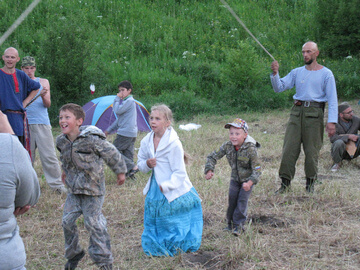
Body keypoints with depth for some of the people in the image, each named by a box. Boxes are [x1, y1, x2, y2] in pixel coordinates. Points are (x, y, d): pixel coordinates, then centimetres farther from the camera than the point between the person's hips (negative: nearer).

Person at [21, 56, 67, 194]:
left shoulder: (43, 82, 11)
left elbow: (48, 104, 5)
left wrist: (43, 96, -16)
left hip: (42, 123, 0)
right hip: (25, 124, 0)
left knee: (49, 155, -3)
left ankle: (57, 184, 2)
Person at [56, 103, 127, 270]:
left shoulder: (92, 139, -22)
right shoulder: (61, 141, -2)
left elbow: (112, 154, -9)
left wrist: (120, 172, 1)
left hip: (93, 189, -6)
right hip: (73, 189, 6)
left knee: (93, 223, -4)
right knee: (67, 221, 5)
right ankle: (73, 254, 28)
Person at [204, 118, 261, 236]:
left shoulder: (250, 149, -29)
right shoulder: (227, 146, -17)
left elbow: (257, 169, -29)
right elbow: (213, 157, -6)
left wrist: (250, 182, -43)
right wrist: (209, 170, -22)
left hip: (248, 179, -4)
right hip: (235, 178, 4)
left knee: (242, 200, -9)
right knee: (232, 199, 2)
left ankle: (238, 225, 3)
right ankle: (230, 223, 17)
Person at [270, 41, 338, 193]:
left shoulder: (326, 74, 4)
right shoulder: (297, 72, 15)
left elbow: (332, 99, 0)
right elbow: (279, 88, 10)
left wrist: (332, 121, -10)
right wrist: (275, 73, -9)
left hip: (314, 113, -3)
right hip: (297, 111, 3)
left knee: (312, 150, 0)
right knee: (289, 148, -3)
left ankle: (310, 183, 15)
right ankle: (285, 182, 3)